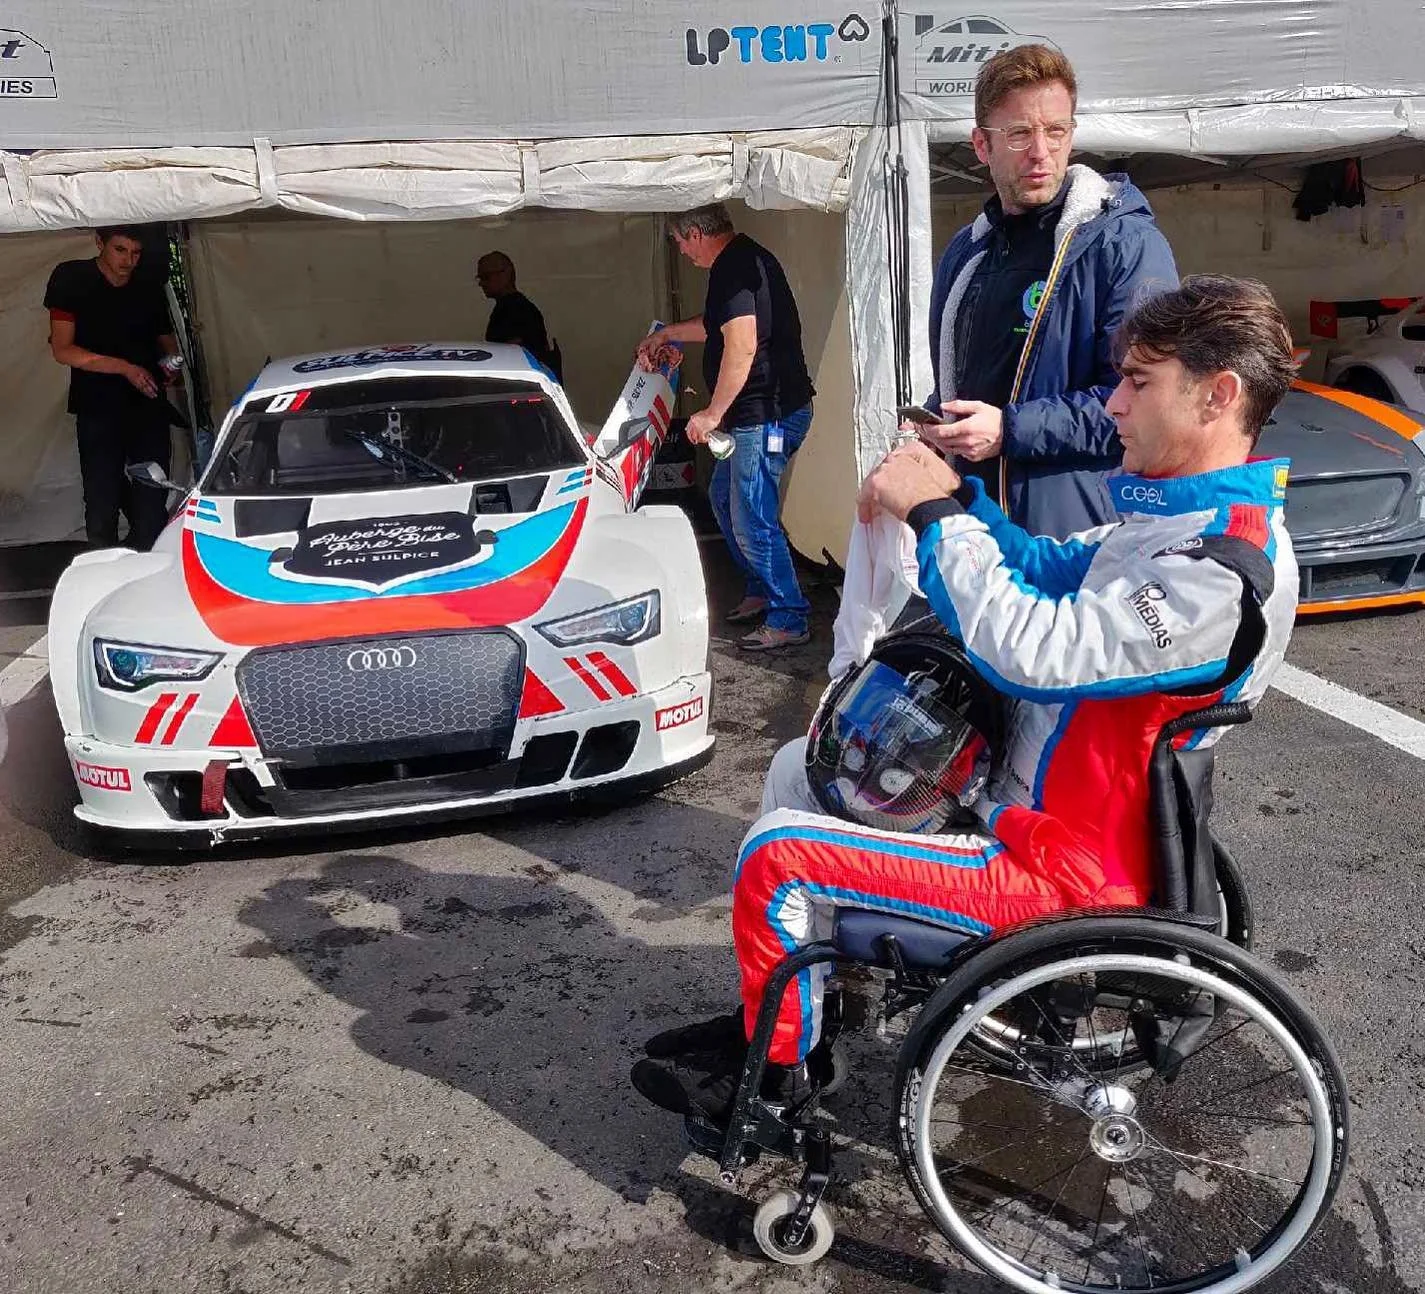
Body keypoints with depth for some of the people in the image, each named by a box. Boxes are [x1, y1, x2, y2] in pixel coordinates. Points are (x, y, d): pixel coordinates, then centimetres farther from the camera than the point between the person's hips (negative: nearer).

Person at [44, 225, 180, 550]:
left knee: (152, 505, 1)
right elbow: (62, 349, -7)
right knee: (101, 506, -1)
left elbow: (165, 339, 21)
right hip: (98, 410, -3)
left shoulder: (150, 287, 9)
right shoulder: (71, 280, -2)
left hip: (148, 408, 3)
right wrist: (125, 368, -17)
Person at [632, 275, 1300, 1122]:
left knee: (776, 856, -13)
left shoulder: (1226, 568, -27)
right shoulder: (1178, 514, 5)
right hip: (1015, 790, 10)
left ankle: (776, 1067, 13)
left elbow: (1031, 653, -30)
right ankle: (781, 1013, 23)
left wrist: (936, 515, -20)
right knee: (800, 768, 15)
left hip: (1062, 870, -10)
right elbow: (1051, 573, 13)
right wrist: (954, 495, -2)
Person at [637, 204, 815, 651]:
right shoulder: (747, 258, 17)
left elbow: (742, 346, -27)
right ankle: (761, 590, 31)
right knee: (724, 496, 22)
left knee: (752, 521, -6)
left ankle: (789, 619, 4)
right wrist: (665, 334, 43)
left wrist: (713, 413, -19)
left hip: (765, 415, -11)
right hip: (765, 411, 11)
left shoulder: (732, 269, -17)